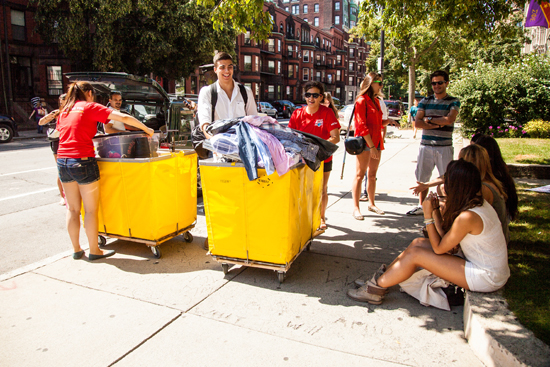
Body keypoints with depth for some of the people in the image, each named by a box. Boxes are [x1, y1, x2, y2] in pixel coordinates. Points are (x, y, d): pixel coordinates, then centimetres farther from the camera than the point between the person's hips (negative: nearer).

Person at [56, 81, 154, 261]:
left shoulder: (64, 111, 16)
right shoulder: (90, 107, -1)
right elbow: (124, 117, -10)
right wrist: (146, 129, -2)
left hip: (62, 161, 7)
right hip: (83, 161, -6)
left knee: (72, 209, 14)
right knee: (91, 209, 3)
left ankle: (76, 249, 23)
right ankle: (94, 251, 12)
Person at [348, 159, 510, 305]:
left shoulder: (468, 217, -27)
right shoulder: (478, 202, 3)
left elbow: (439, 248, -16)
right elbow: (444, 238, 5)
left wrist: (428, 215, -15)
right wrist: (435, 210, -2)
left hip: (486, 278, -9)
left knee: (415, 254, -14)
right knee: (418, 243, 3)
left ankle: (376, 289, 0)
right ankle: (381, 277, 11)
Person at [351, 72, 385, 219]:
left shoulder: (376, 101, 17)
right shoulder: (362, 101, -9)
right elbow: (362, 126, -16)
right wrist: (371, 146, -19)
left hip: (376, 142, 8)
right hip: (364, 142, -8)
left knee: (372, 174, 14)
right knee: (360, 174, -5)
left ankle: (371, 204, 25)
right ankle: (356, 208, 0)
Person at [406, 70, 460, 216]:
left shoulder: (454, 102, 3)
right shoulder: (425, 101, 10)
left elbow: (449, 119, -15)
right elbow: (417, 123, -1)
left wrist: (429, 119, -7)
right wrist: (438, 124, -10)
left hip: (444, 147, -3)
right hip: (426, 146, 3)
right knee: (422, 178, 9)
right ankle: (421, 206, 23)